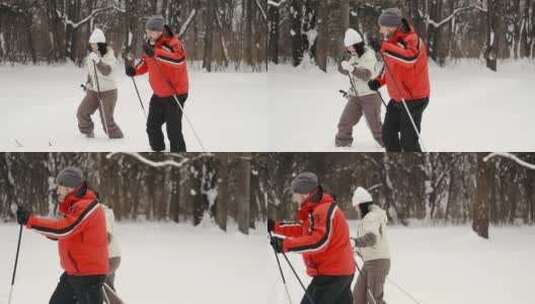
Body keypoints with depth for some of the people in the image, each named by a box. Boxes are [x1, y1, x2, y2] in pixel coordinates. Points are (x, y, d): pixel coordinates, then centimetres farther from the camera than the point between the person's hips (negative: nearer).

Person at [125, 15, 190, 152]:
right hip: (158, 94, 8)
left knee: (173, 130, -8)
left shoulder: (172, 44, -24)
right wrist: (135, 70, -3)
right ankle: (158, 152, 35)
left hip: (174, 93, -8)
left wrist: (155, 53, -52)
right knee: (152, 126, 17)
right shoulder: (150, 44, 2)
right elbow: (146, 62, 18)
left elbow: (178, 59, -44)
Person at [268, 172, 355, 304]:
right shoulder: (316, 210, 15)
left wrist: (286, 245, -30)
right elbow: (302, 229, 28)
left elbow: (319, 241, -29)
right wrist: (275, 227, 20)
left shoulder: (324, 211, -19)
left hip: (331, 274, -11)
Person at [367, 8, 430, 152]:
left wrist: (383, 47, -47)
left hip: (413, 99, -9)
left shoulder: (411, 40, -21)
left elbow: (410, 57, -44)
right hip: (397, 99, 9)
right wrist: (379, 81, 3)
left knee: (408, 141, -9)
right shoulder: (391, 41, 6)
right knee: (388, 133, 16)